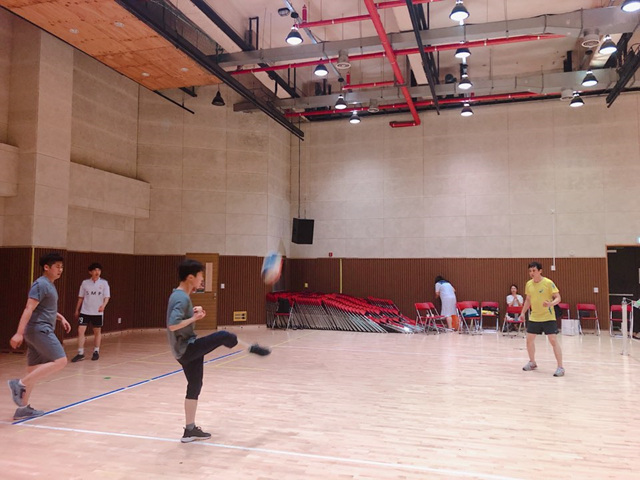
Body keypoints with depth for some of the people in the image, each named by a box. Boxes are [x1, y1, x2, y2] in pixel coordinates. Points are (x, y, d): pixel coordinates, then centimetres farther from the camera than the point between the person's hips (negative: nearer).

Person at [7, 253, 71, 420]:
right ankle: (20, 383, -11)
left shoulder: (49, 285, 18)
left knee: (34, 370, 11)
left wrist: (61, 318, 25)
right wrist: (19, 333, -26)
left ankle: (23, 408, 16)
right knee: (60, 361, -15)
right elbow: (29, 309, -20)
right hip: (39, 330, -10)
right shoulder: (41, 284, -12)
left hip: (41, 331, 10)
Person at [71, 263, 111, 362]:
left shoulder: (104, 283, -4)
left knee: (97, 332, 9)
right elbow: (80, 297, 10)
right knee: (80, 331, -8)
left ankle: (96, 352, 23)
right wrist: (77, 310, 11)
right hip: (85, 311, 1)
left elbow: (107, 297, -9)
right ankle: (80, 353, 0)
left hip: (98, 312, -1)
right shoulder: (85, 282, 2)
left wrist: (103, 305, -28)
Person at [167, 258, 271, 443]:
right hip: (186, 349, -10)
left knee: (194, 386, 13)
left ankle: (190, 429, 20)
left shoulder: (178, 295, 11)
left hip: (186, 349, 10)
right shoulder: (182, 298, -21)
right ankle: (251, 348, 12)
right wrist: (194, 318, -20)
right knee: (223, 336, -14)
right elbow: (172, 325, -32)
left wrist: (194, 312, 6)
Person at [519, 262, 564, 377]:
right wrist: (523, 312, 13)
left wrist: (551, 303, -33)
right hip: (534, 317, 6)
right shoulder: (528, 284, 4)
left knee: (553, 340, -10)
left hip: (548, 317, -6)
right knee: (529, 339, 10)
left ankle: (560, 367, -2)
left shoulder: (548, 283, -13)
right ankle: (532, 363, 30)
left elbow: (558, 297, -13)